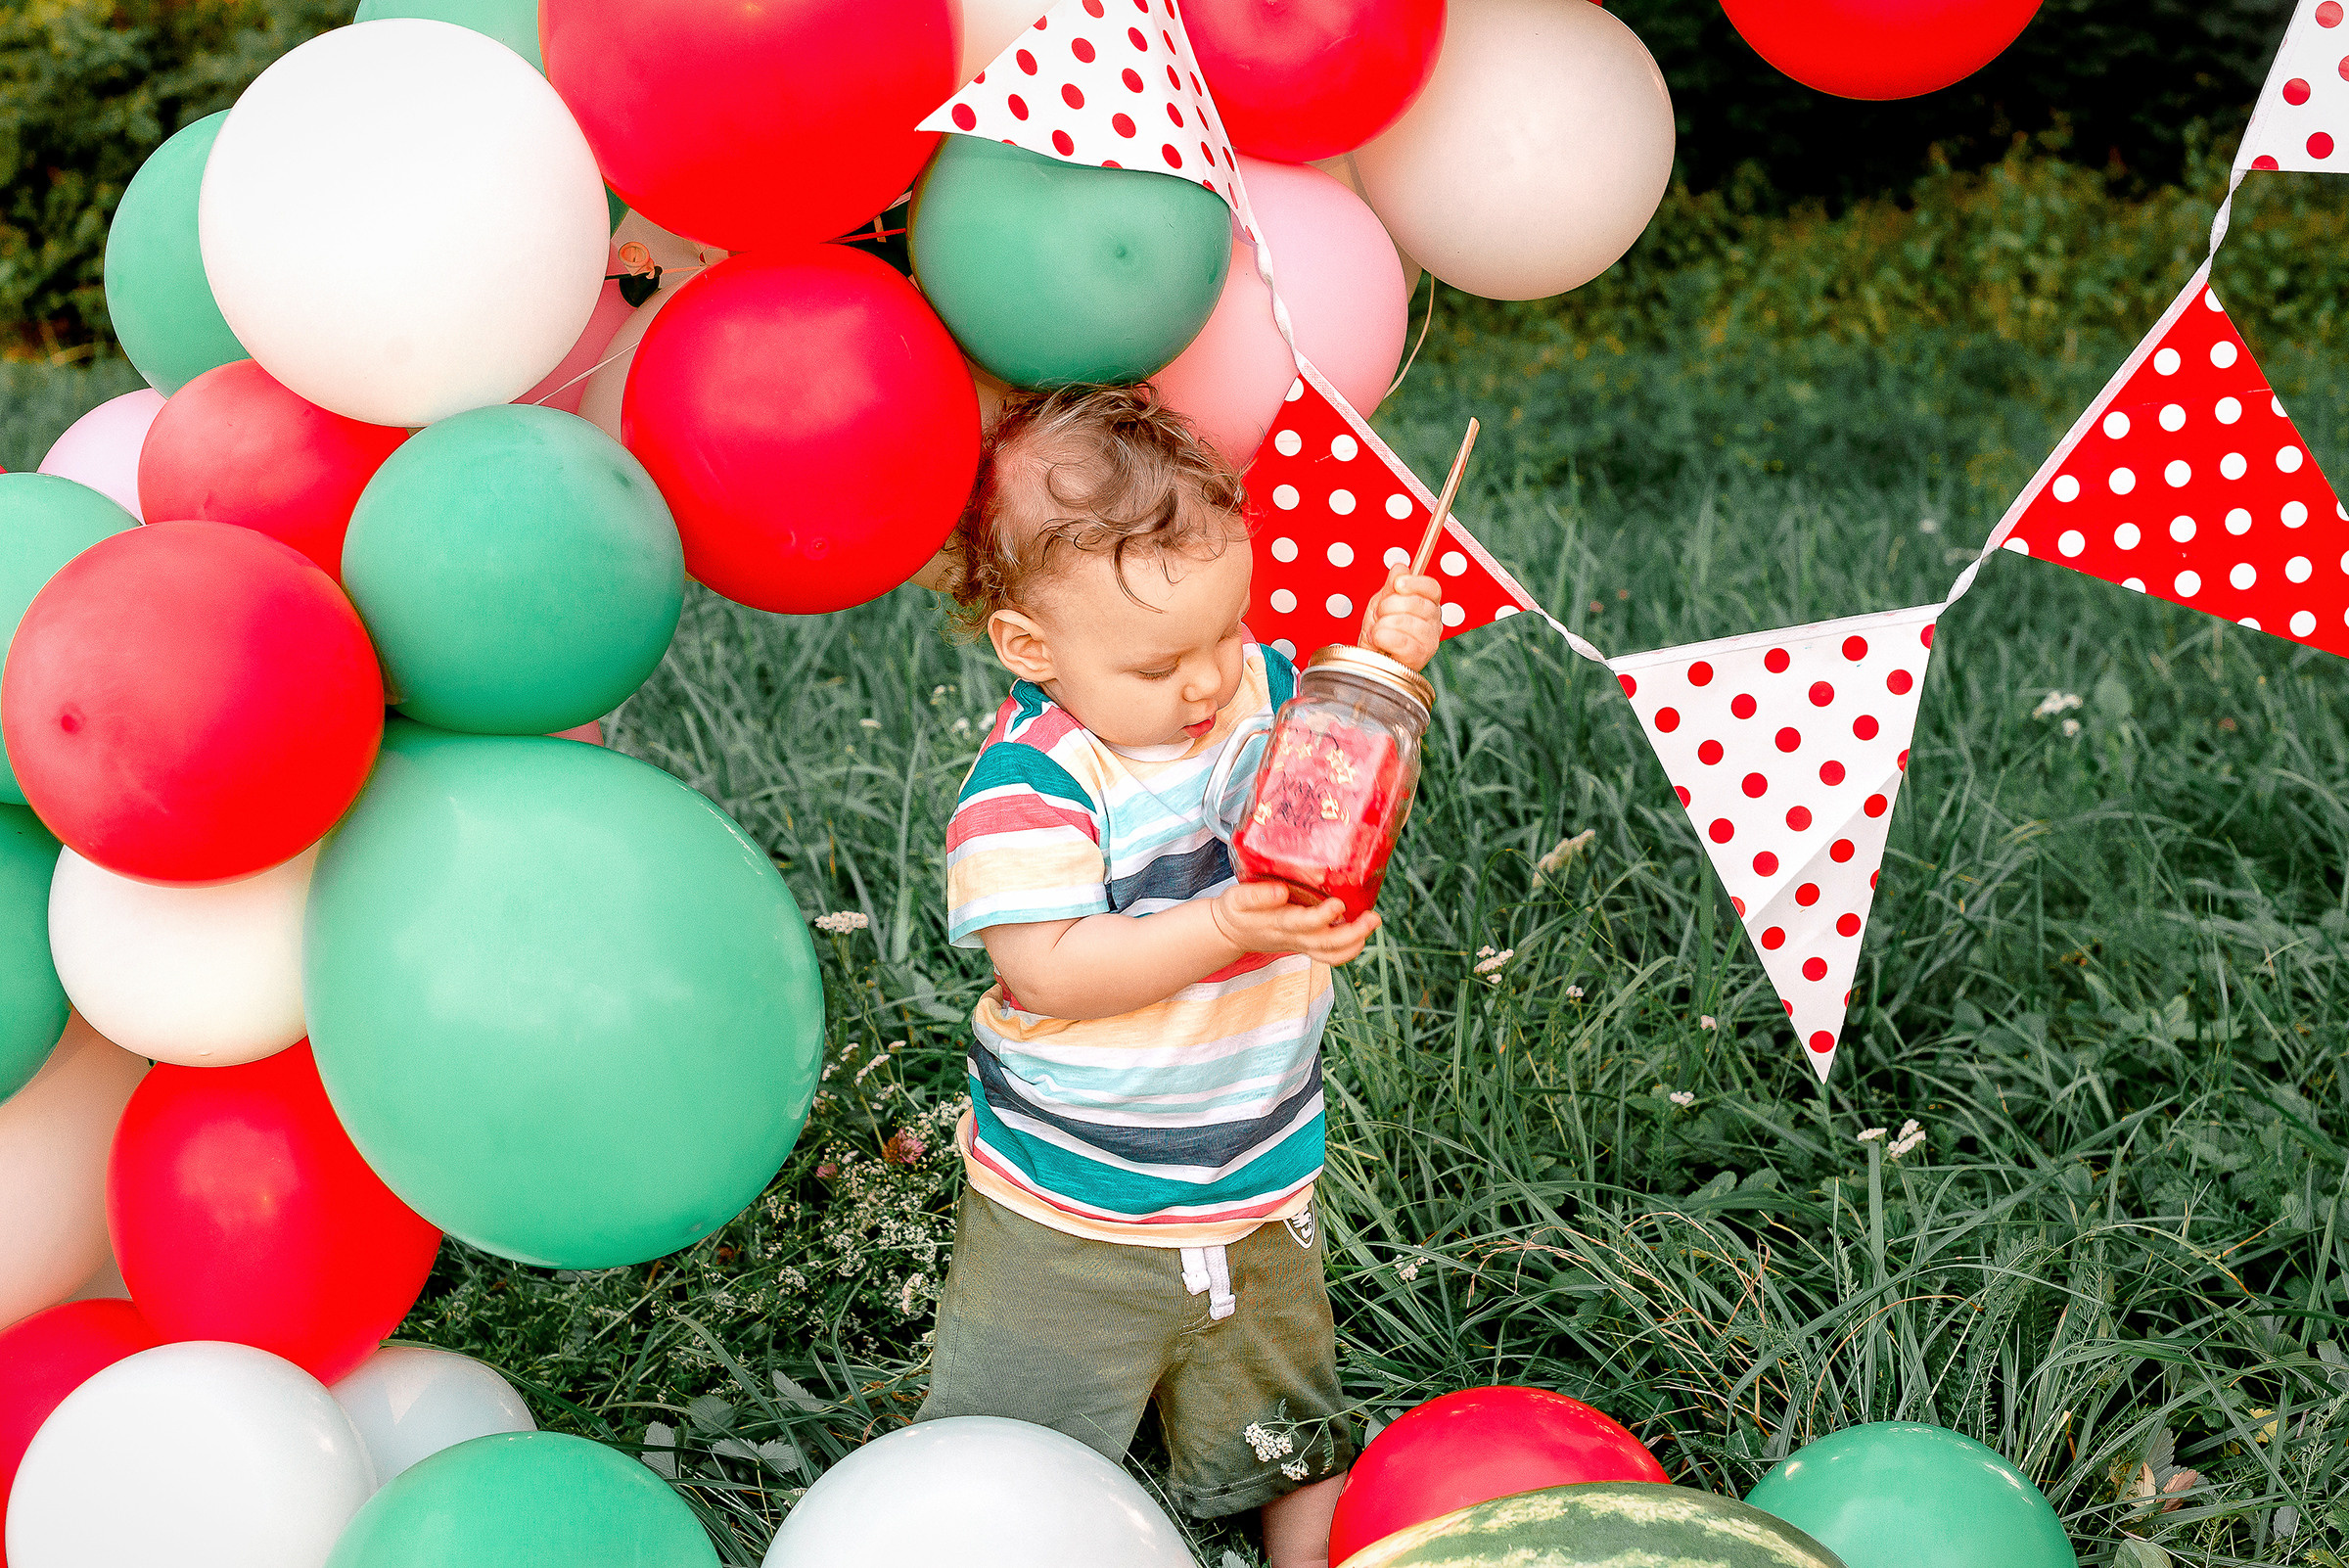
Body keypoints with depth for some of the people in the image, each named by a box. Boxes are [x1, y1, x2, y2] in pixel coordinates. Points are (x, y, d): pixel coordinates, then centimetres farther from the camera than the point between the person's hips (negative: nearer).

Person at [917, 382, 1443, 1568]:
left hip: (1261, 1193, 5)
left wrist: (1384, 662, -7)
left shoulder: (1262, 687, -4)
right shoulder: (1029, 781, -22)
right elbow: (1050, 969, -28)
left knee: (1292, 1455, 21)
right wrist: (1224, 930, -37)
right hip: (1071, 1216, -5)